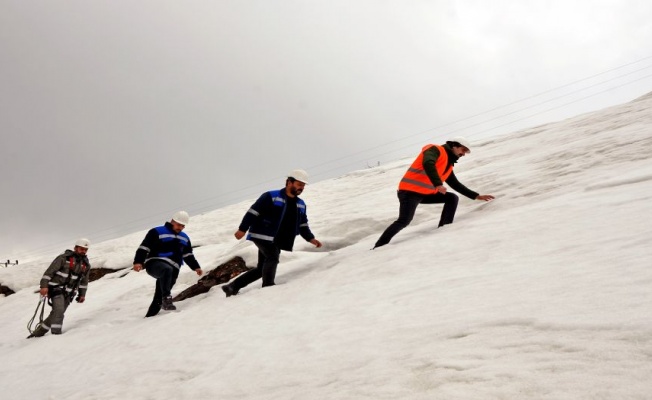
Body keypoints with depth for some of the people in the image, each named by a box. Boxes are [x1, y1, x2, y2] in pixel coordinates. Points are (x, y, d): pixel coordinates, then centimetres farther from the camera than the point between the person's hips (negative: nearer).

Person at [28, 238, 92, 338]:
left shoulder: (86, 264, 7)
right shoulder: (64, 258, -10)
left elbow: (84, 281, 18)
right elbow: (49, 271, -11)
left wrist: (82, 294, 16)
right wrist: (44, 286, -18)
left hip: (69, 294, 5)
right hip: (56, 289, -5)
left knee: (56, 314, 7)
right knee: (59, 311, -22)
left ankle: (37, 333, 22)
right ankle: (56, 334, -22)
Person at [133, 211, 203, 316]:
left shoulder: (184, 238, 22)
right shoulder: (157, 232, 1)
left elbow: (188, 255, 29)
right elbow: (144, 248, -5)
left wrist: (196, 267, 17)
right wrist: (138, 262, -18)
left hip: (172, 272, 6)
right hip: (155, 264, -6)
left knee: (159, 297, 0)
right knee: (167, 269, -39)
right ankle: (166, 298, -42)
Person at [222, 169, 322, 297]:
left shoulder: (301, 205, 11)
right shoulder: (271, 196, -10)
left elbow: (303, 226, 19)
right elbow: (253, 212, -11)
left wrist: (311, 238, 5)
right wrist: (242, 229, -15)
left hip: (277, 242, 7)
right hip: (262, 236, -7)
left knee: (261, 269, 9)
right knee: (273, 258, -27)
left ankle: (233, 287, 19)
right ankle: (268, 286, -17)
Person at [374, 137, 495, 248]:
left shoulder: (448, 165, 19)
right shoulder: (436, 150, -6)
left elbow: (456, 185, 27)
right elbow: (428, 164, -27)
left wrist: (476, 196, 24)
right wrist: (438, 184, -35)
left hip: (426, 193, 9)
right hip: (410, 191, -9)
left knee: (452, 198, 7)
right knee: (404, 221, -20)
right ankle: (378, 247, -15)